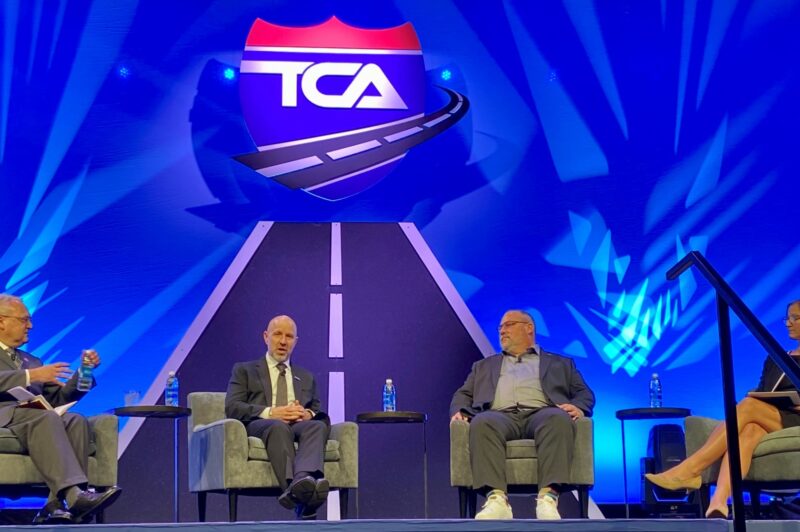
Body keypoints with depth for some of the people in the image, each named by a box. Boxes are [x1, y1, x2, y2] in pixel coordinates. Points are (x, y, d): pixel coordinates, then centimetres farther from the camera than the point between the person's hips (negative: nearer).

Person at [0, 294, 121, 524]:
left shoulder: (31, 361, 34)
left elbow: (59, 398, 26)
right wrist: (30, 376, -15)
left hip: (33, 416, 6)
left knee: (76, 420, -27)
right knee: (47, 418, -36)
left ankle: (57, 505, -38)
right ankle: (73, 494, -53)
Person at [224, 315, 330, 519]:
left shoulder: (307, 378, 31)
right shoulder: (244, 370, 20)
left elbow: (319, 412, 21)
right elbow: (232, 408, 4)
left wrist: (308, 414, -6)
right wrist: (270, 413, -12)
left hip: (300, 426, 3)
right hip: (260, 426, -2)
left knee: (318, 425, -34)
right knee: (278, 426, -39)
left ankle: (303, 479, -61)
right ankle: (297, 490, -59)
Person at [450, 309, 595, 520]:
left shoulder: (560, 364, 30)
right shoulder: (484, 366, 36)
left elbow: (584, 393, 18)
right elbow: (464, 394, 25)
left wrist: (578, 407, -7)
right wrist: (459, 411, 0)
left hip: (541, 414, -1)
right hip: (501, 415, 1)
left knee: (559, 419, -39)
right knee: (482, 423, -37)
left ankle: (548, 498, -49)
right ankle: (497, 500, -49)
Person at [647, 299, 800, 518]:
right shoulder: (774, 358, 25)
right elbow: (761, 395, 17)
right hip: (767, 423, 4)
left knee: (749, 405, -32)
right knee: (748, 431, -34)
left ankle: (688, 470, -40)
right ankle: (718, 504, -57)